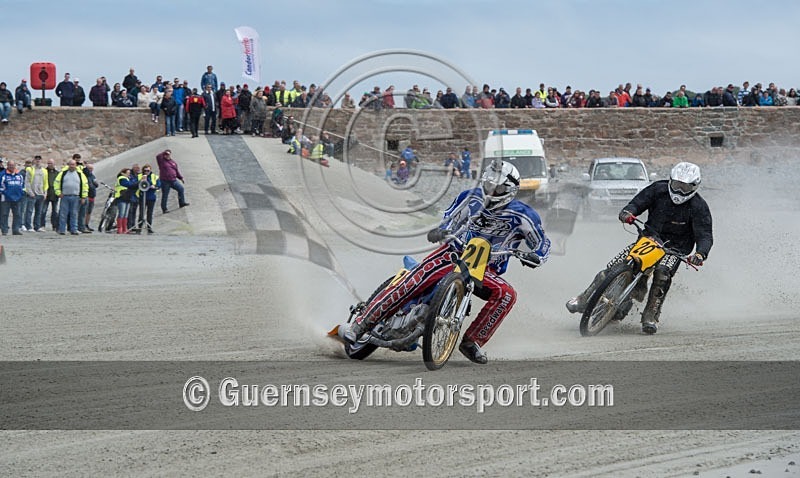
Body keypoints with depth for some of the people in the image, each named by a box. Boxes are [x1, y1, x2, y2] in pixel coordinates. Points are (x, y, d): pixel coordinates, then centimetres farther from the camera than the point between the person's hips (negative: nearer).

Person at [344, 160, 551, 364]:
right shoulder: (471, 198, 1)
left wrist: (535, 257, -21)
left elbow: (543, 243, 2)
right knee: (411, 284, -23)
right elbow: (449, 221, 12)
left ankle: (472, 342, -17)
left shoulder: (520, 215, -6)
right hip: (453, 253, 0)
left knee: (506, 294, -29)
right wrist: (439, 232, -11)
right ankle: (361, 323, -19)